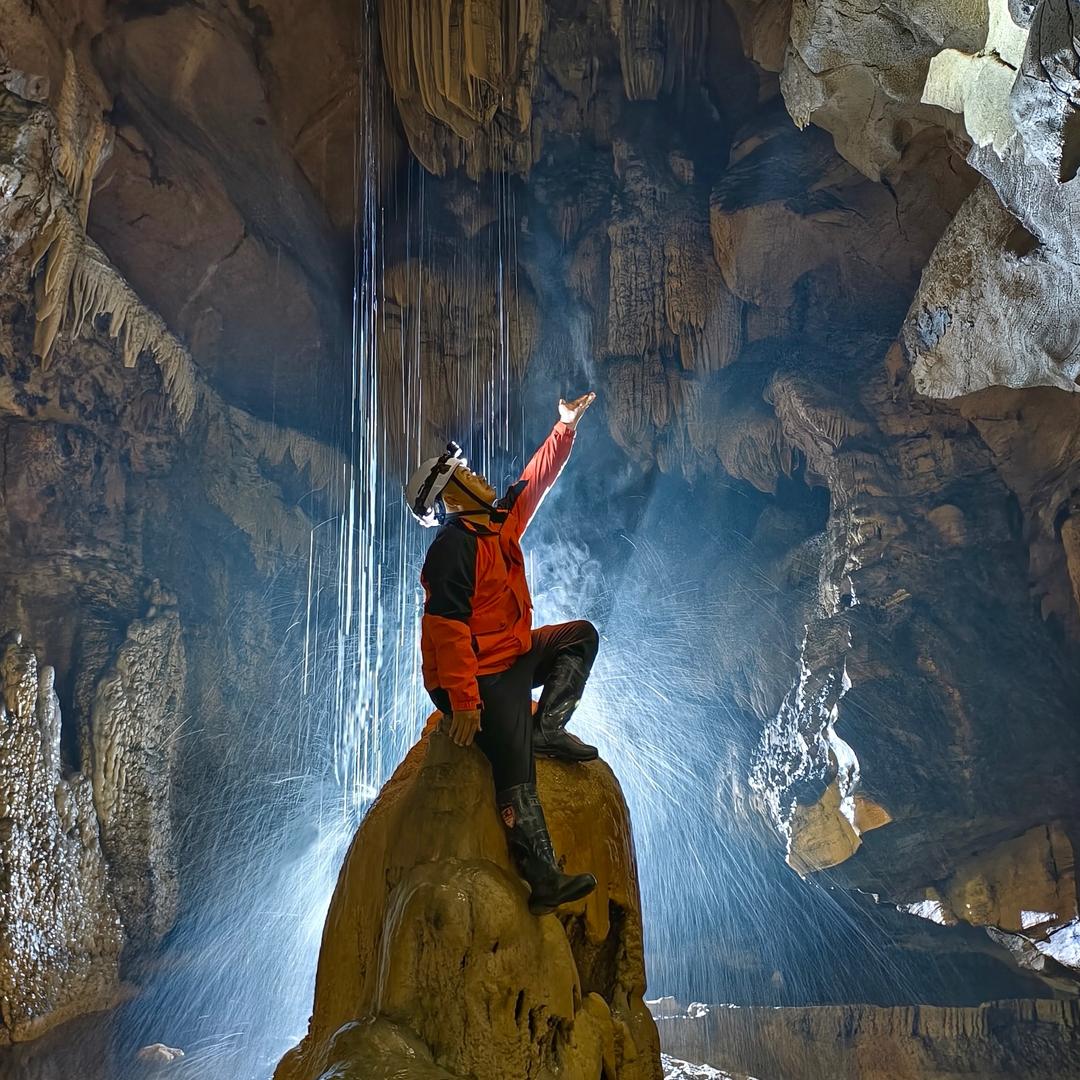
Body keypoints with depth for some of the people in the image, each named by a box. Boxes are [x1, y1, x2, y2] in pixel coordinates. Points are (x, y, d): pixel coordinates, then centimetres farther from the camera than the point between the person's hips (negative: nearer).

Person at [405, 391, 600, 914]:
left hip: (515, 655, 10)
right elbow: (447, 627, -26)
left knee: (582, 635, 17)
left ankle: (547, 728, 0)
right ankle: (543, 880, -13)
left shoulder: (500, 523, 8)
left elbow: (536, 479, 23)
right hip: (479, 678, -10)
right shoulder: (453, 546, -20)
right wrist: (463, 701, -29)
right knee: (517, 776, -14)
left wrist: (565, 427, 22)